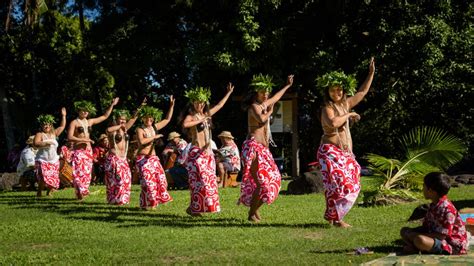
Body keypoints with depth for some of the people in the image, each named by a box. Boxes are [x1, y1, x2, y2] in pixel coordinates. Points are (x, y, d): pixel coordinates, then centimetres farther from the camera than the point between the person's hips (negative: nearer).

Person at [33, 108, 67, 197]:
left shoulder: (54, 133, 12)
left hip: (54, 161, 5)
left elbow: (62, 126, 22)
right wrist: (46, 142, -23)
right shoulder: (39, 134, -3)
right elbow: (36, 144, -20)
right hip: (42, 161, -5)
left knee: (54, 180, -1)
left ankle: (49, 192, 20)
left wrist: (63, 116, 19)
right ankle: (39, 193, -4)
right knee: (44, 178, -22)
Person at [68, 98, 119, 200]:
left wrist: (112, 105, 18)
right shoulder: (74, 123, -2)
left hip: (88, 151, 5)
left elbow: (105, 116, 21)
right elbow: (69, 137, -13)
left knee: (87, 172, 5)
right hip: (78, 151, -5)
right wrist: (83, 139, -15)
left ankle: (83, 191, 14)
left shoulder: (90, 122, 13)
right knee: (79, 172, -11)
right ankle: (79, 193, -4)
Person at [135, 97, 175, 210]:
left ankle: (153, 202, 14)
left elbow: (167, 119, 17)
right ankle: (146, 204, -1)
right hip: (143, 158, -6)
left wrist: (171, 105, 11)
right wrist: (154, 137, -16)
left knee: (160, 177, 1)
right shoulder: (140, 130, -6)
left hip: (153, 158, 6)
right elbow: (142, 141, -25)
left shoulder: (155, 128, 11)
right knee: (148, 181, -11)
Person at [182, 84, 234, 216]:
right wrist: (200, 120, -18)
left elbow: (220, 105, 28)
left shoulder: (207, 114, 15)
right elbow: (185, 125, -28)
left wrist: (229, 93, 33)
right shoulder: (191, 116, -5)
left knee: (209, 181, 4)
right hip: (196, 153, -7)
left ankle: (195, 208, 10)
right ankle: (193, 208, -4)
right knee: (201, 180, -13)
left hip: (208, 152, 7)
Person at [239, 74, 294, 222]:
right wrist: (269, 112, -8)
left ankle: (255, 208, 20)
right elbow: (261, 119, -28)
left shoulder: (264, 104, 18)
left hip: (263, 148, 9)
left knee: (273, 178, 10)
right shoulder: (254, 106, -8)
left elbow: (275, 98, 38)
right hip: (254, 147, -9)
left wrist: (287, 86, 48)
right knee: (261, 182, -14)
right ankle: (252, 214, -3)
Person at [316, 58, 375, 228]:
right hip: (331, 151, -8)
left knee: (350, 184, 8)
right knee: (339, 184, -12)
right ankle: (335, 218, -1)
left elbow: (363, 92, 22)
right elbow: (333, 123, -32)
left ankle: (331, 214, 17)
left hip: (345, 152, 8)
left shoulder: (345, 103, 11)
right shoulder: (327, 108, -11)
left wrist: (371, 73, 19)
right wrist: (348, 115, -17)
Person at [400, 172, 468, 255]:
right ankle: (414, 247, -13)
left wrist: (415, 235, -22)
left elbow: (441, 236, -25)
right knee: (404, 231, 10)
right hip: (435, 238, 10)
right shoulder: (434, 205, 6)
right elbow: (426, 226, 13)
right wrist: (411, 232, -6)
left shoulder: (446, 209, -24)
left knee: (420, 240, -38)